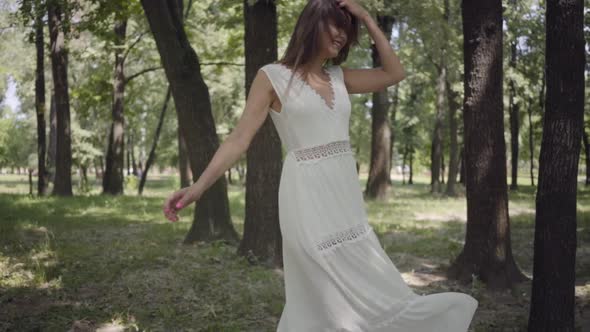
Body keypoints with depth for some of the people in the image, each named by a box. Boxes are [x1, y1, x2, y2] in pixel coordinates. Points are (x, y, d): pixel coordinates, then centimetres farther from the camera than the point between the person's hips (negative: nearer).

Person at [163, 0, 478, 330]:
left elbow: (395, 74, 10)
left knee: (317, 299, 12)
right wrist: (199, 186, -18)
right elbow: (240, 138, -7)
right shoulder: (273, 76, -4)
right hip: (307, 195, -6)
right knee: (345, 297, -5)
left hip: (345, 194, 7)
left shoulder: (339, 77, 13)